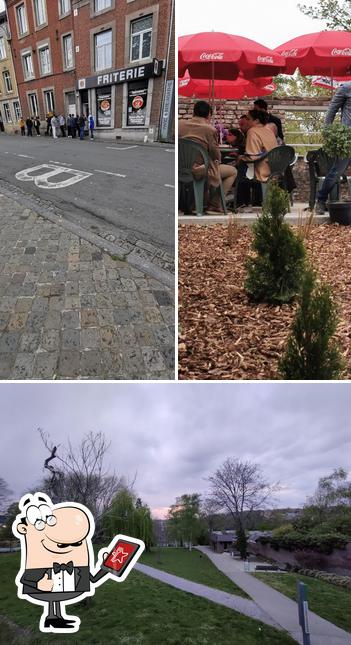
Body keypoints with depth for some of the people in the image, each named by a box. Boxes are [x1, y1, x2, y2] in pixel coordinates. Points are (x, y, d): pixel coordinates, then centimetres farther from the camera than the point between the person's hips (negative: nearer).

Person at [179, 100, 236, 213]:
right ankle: (214, 205, 11)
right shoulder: (210, 129, -13)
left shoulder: (180, 124, 1)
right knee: (233, 171, 13)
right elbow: (217, 156, -7)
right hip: (199, 171, -7)